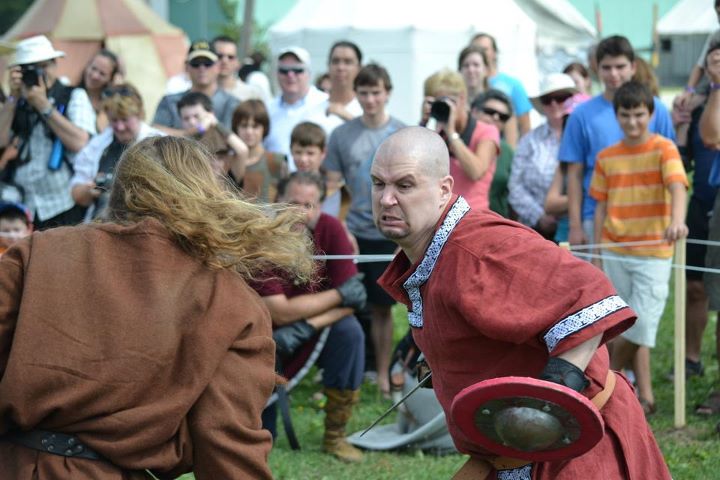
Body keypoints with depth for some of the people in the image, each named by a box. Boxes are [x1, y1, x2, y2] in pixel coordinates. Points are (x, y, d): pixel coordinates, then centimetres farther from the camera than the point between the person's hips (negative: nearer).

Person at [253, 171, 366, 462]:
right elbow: (279, 312, -28)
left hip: (318, 329, 3)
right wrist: (340, 295, -24)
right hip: (270, 334, -3)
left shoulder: (330, 229, -15)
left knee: (350, 330, -28)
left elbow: (351, 302, -16)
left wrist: (307, 326, -32)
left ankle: (335, 437, -13)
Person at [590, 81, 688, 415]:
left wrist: (677, 220, -41)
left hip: (653, 253, -3)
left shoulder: (663, 149, -5)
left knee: (642, 327, -8)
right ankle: (645, 396, 14)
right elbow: (601, 208, 10)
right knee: (630, 327, 6)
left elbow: (677, 187, -21)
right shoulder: (607, 157, 6)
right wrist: (596, 255, 7)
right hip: (615, 253, 3)